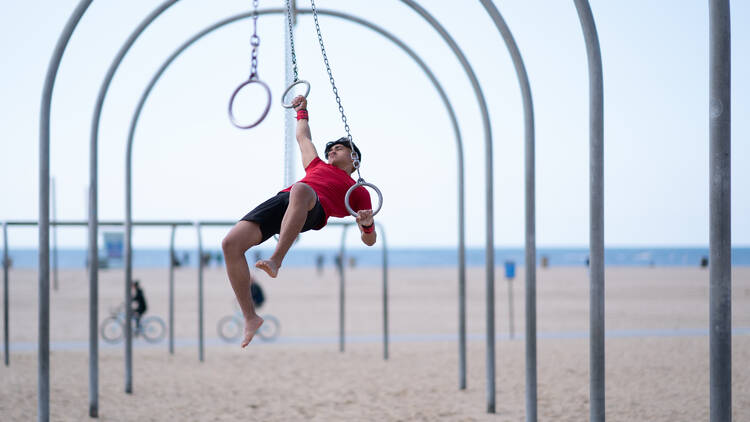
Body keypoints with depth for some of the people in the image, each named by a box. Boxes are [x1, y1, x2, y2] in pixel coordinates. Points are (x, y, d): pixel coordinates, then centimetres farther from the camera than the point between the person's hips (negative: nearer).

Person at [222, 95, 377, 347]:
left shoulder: (358, 192, 28)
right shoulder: (318, 166, 42)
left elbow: (369, 240, 20)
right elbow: (303, 138, 60)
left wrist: (367, 223, -1)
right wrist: (302, 111, 68)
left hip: (314, 210, -5)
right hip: (280, 201, 5)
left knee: (300, 190, -44)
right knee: (231, 243, -21)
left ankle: (276, 260, -52)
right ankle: (250, 317, -16)